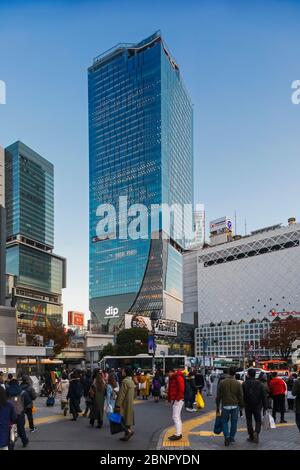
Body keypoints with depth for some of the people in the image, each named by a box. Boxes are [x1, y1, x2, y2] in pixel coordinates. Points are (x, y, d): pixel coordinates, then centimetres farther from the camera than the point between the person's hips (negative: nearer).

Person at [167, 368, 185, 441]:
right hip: (174, 399, 10)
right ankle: (179, 433, 23)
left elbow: (181, 389, -22)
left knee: (176, 416, -9)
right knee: (177, 416, 15)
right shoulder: (172, 377, 14)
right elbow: (170, 389, 19)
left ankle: (178, 434, -5)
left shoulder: (178, 377, -17)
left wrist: (177, 399, -18)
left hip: (178, 400, -10)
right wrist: (169, 398, 12)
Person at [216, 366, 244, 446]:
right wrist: (241, 406, 11)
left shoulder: (222, 382, -3)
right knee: (234, 422, 14)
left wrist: (217, 407, 7)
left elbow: (218, 396, -1)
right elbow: (241, 396, -1)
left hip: (225, 406, 0)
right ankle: (231, 438, 20)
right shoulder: (238, 383, -4)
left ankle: (227, 437, -2)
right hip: (235, 406, 0)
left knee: (225, 422, 13)